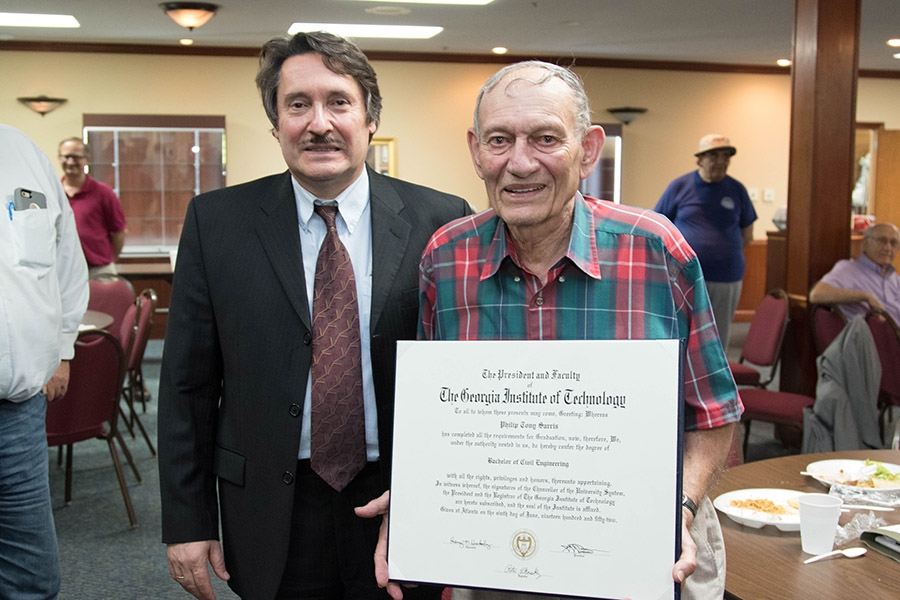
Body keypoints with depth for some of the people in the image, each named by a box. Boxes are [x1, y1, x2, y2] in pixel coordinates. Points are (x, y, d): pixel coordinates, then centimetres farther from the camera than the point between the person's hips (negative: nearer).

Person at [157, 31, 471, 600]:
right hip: (272, 515, 1)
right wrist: (187, 521, -1)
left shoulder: (440, 221, -6)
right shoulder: (216, 222, -3)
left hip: (400, 505, 0)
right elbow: (188, 383, 0)